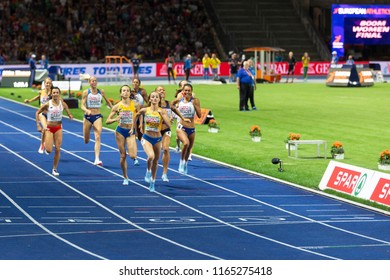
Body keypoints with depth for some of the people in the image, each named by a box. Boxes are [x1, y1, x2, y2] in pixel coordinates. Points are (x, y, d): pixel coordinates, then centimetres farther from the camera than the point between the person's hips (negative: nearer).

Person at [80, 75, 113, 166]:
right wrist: (87, 110, -29)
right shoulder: (86, 92, -5)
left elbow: (108, 101, 17)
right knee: (86, 141, 12)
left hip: (97, 116, 0)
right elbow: (82, 106, -9)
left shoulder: (101, 92, 1)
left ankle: (97, 159, -23)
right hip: (88, 116, 0)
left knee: (97, 137, -17)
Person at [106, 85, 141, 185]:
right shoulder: (117, 106, -2)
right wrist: (115, 119, -20)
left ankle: (135, 158, 22)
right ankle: (125, 178, 19)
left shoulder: (135, 104, -5)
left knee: (132, 155, -18)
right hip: (120, 131, 1)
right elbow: (107, 121, 0)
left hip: (131, 132, -1)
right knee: (123, 156, 5)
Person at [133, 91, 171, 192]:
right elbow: (137, 115, 15)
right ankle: (148, 171, 3)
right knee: (151, 156, -28)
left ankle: (152, 181, 33)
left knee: (156, 160, 14)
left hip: (157, 139, 2)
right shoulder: (144, 110, -6)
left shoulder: (162, 111, -7)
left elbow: (168, 124, -19)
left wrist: (161, 113, -23)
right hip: (147, 138, -2)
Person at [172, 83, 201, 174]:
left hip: (191, 129, 2)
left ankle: (185, 164, 44)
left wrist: (195, 103, -18)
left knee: (189, 148, 16)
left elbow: (199, 115, -12)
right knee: (186, 143, -29)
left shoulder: (195, 101, -4)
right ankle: (182, 162, -9)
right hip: (181, 127, -1)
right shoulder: (179, 100, 1)